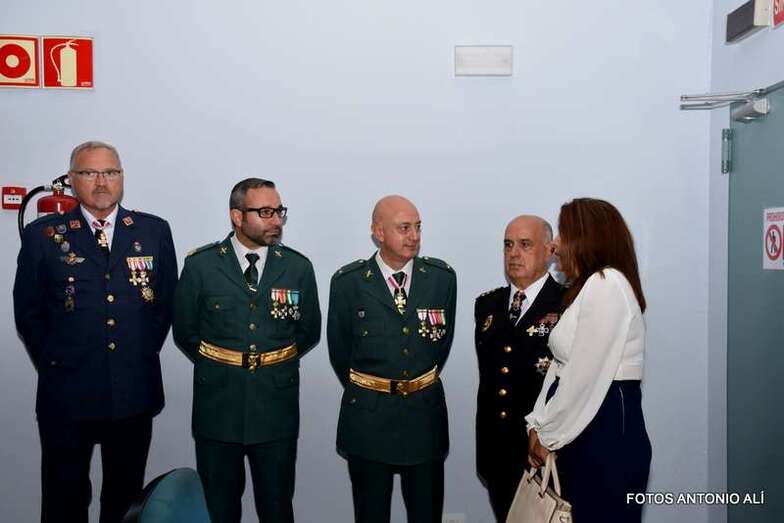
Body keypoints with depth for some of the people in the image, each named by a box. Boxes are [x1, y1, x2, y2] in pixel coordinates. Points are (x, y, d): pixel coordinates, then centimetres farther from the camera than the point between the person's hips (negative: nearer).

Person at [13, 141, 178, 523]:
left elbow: (166, 301, 8)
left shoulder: (154, 231, 3)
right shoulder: (42, 236, -2)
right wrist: (54, 364, 2)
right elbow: (27, 312, 4)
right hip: (67, 394, -1)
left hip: (135, 392, 1)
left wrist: (144, 354, 5)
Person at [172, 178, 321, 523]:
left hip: (277, 409, 1)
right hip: (217, 407, 0)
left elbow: (309, 332, 10)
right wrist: (217, 367, 7)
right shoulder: (200, 265, -4)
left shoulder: (298, 267, 0)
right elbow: (185, 332, 6)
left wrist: (275, 365, 7)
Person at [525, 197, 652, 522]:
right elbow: (564, 367, 12)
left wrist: (549, 436, -8)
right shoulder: (587, 288, 18)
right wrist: (538, 426, 4)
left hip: (607, 432, -9)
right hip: (580, 432, 9)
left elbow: (586, 377, -18)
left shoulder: (606, 284, -14)